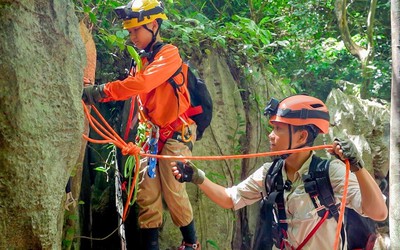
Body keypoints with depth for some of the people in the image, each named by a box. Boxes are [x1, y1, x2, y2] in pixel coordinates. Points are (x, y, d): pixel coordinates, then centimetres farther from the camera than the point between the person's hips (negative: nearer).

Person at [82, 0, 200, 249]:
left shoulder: (169, 54, -13)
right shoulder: (144, 60, 13)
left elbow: (142, 83, -30)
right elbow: (136, 89, 1)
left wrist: (102, 91, -37)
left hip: (176, 133, -7)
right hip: (153, 132, 7)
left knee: (173, 192, -6)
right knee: (146, 191, 0)